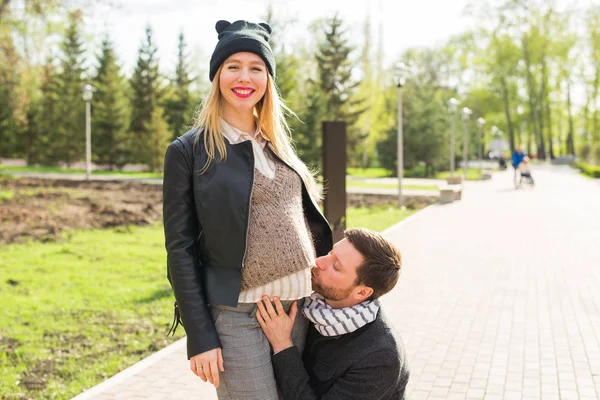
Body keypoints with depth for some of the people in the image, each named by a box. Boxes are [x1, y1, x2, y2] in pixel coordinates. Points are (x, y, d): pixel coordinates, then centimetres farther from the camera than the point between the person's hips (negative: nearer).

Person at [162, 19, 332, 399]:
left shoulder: (278, 144, 12)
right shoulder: (188, 151, -5)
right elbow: (180, 250, -7)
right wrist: (200, 336, -11)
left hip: (301, 307, 6)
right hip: (238, 315, -5)